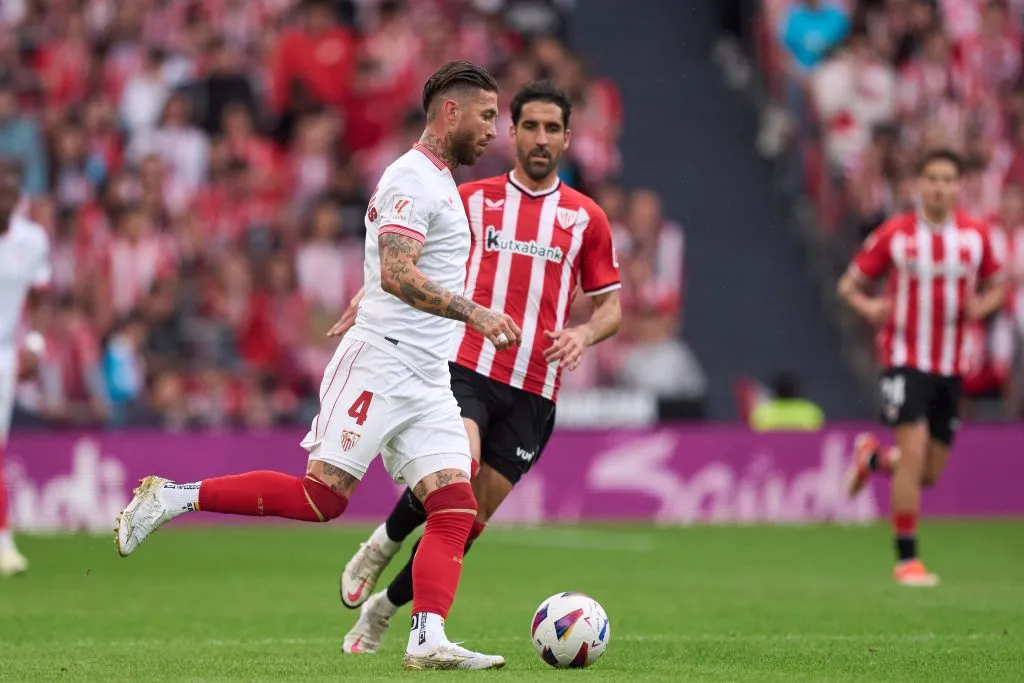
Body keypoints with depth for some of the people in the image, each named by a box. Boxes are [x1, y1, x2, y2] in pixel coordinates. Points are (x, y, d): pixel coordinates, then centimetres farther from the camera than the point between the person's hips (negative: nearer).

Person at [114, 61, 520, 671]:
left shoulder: (440, 182, 21)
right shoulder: (412, 179, -10)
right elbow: (396, 275, -23)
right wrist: (474, 313, -26)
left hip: (427, 380, 10)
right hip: (380, 363, -9)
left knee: (456, 511, -5)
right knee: (320, 497, -14)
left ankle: (428, 640, -11)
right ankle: (170, 497, -5)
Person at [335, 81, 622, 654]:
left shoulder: (587, 218, 10)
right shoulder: (472, 199, 9)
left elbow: (611, 306, 15)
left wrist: (584, 334, -8)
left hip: (533, 391, 2)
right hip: (466, 367, -2)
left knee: (474, 517, 2)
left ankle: (384, 609, 22)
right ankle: (383, 544, -1)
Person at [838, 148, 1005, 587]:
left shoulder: (976, 235, 1)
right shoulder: (894, 234, -6)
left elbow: (995, 287, 15)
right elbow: (850, 283, 3)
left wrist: (982, 305, -8)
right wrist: (867, 307, -18)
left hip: (951, 366, 4)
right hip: (905, 358, -4)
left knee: (929, 474, 6)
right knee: (914, 451, -19)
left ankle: (873, 458, 40)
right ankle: (907, 559, -9)